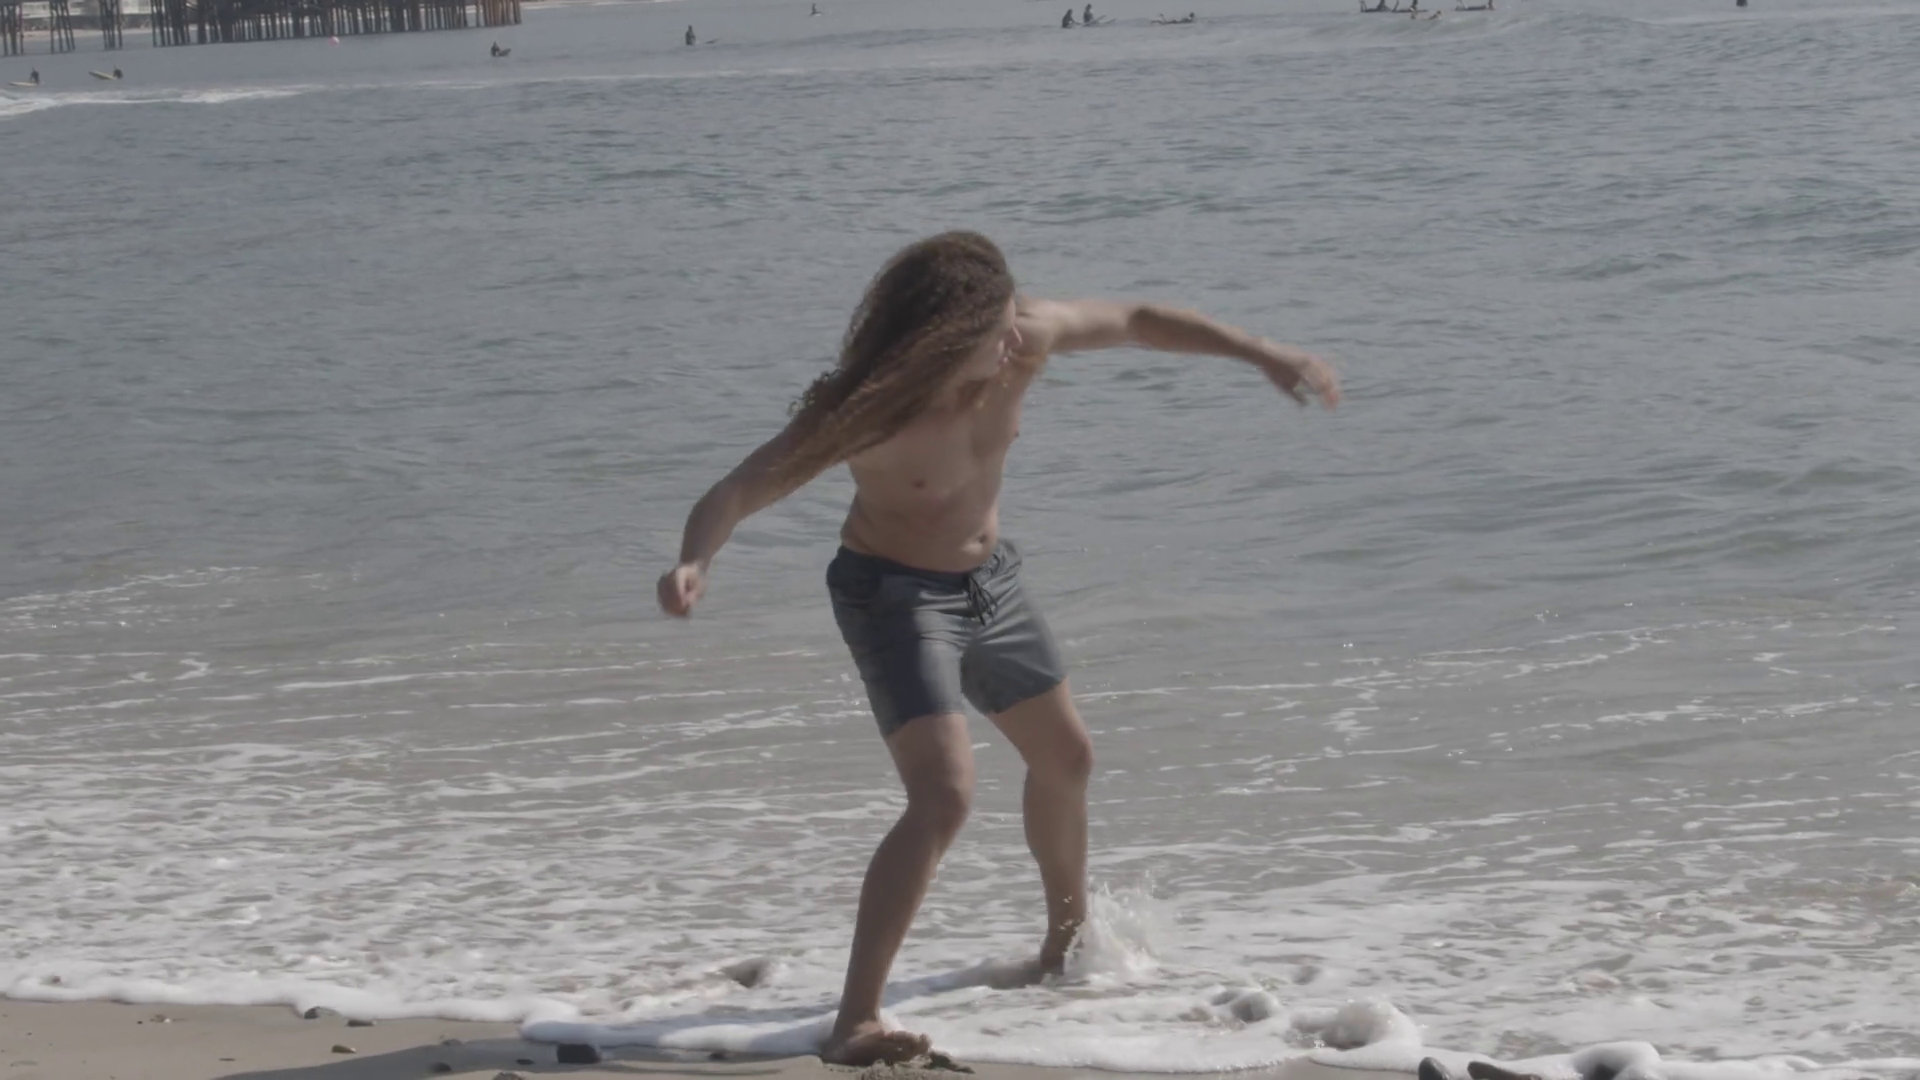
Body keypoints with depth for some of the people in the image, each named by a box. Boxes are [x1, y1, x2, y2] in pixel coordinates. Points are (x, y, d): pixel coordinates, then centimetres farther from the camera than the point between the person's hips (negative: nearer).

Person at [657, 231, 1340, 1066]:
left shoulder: (1027, 339, -19)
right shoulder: (864, 417, -33)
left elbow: (1138, 322, -2)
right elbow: (737, 492, -36)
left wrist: (1262, 355, -2)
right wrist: (694, 563, -57)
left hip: (990, 580, 7)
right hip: (893, 591, -7)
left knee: (1065, 758, 24)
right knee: (943, 796, -26)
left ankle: (1067, 942, 53)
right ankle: (854, 1025, -25)